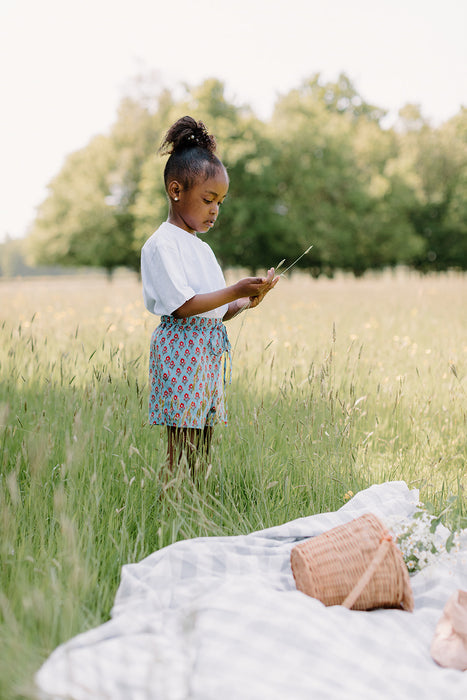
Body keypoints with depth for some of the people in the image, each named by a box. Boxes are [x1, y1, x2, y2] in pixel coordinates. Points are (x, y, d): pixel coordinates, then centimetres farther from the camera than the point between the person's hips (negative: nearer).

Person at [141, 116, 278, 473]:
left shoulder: (203, 248, 19)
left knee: (202, 450, 7)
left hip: (210, 355, 9)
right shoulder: (162, 244, -8)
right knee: (181, 456, -8)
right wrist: (235, 291, -18)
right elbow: (182, 306, -17)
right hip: (182, 352, -9)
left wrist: (245, 302, 1)